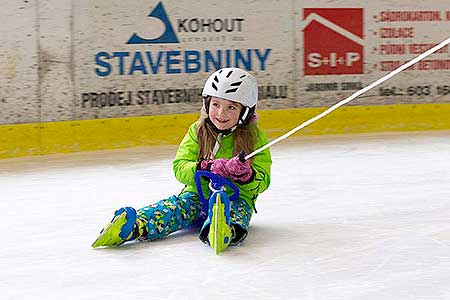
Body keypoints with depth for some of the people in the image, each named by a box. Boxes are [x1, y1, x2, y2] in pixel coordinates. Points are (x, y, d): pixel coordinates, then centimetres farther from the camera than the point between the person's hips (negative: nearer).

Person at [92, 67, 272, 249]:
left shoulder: (254, 136, -1)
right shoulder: (197, 131, 5)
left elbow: (263, 181, -5)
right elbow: (180, 168, -4)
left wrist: (245, 175, -29)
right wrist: (208, 167, -23)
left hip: (237, 197, -2)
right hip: (198, 193, 3)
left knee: (237, 210, -39)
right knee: (175, 207, -29)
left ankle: (228, 230, -75)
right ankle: (133, 226, -55)